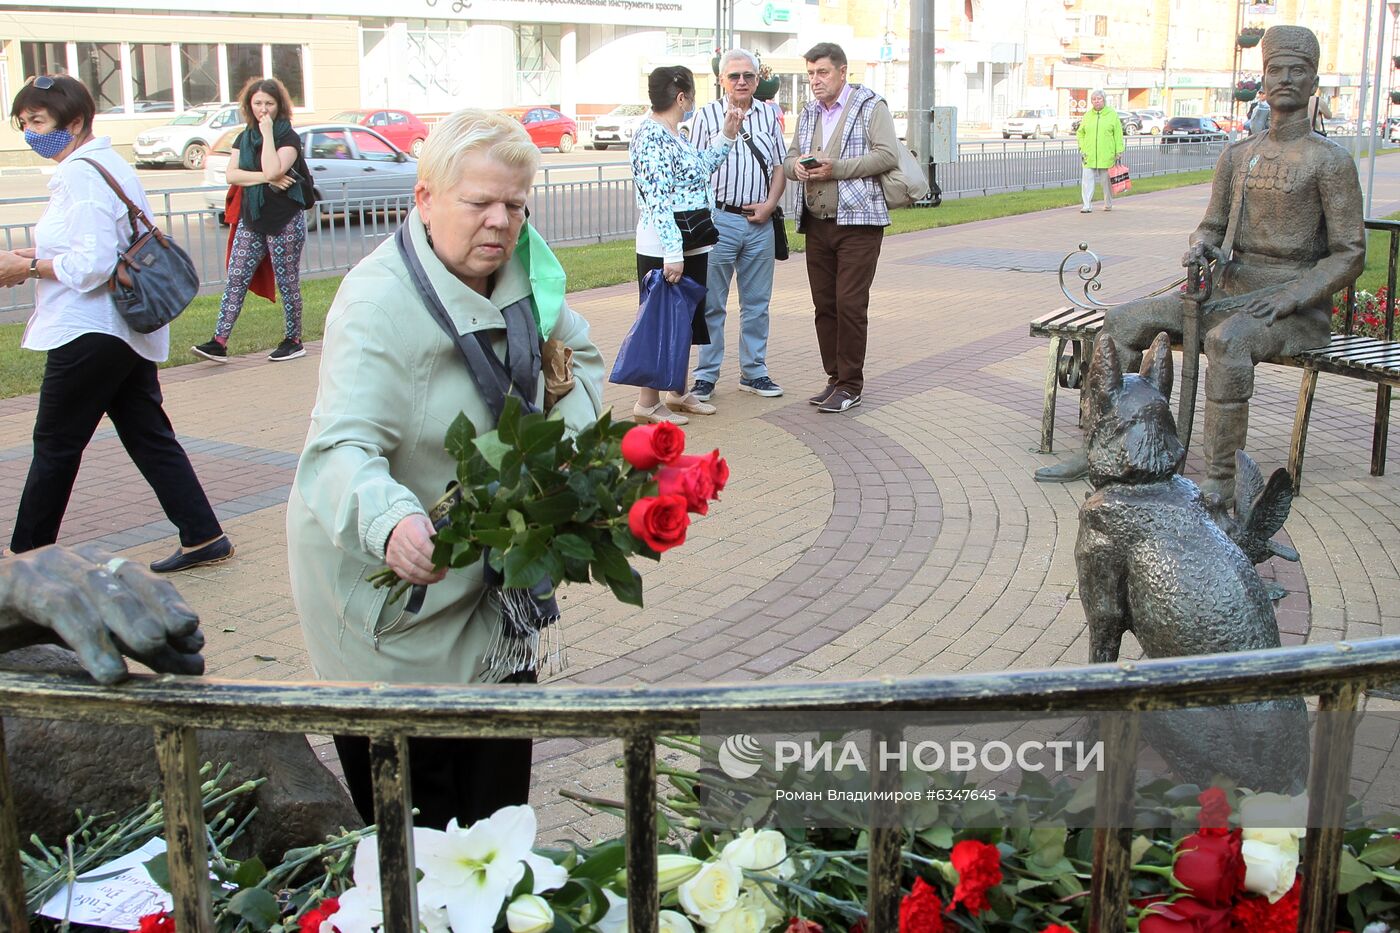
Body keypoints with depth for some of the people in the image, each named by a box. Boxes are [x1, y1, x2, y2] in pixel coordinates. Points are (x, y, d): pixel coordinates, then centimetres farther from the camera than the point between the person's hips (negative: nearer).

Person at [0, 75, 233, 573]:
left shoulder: (81, 174, -16)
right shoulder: (108, 164, 14)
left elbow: (92, 265, -23)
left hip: (88, 333, -10)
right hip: (127, 329, 10)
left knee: (55, 445, 3)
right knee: (148, 436, 11)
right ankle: (203, 536, 10)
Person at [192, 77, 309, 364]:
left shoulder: (289, 138, -5)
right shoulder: (243, 138, 12)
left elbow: (273, 170, -22)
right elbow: (232, 175, -2)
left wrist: (267, 134, -16)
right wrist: (267, 179, -13)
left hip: (285, 221, -5)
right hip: (251, 221, 5)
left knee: (288, 283, 4)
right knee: (235, 281, -1)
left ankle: (294, 341, 16)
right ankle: (219, 342, -4)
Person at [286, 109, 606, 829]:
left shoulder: (522, 270, -3)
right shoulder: (378, 302, -25)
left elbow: (578, 354, 13)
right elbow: (343, 448, -34)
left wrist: (571, 435, -6)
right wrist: (390, 523, -54)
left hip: (484, 561, 7)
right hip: (384, 579, -7)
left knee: (498, 780, 17)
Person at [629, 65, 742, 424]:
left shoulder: (673, 135, 13)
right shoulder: (651, 135, -17)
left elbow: (700, 169, 28)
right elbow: (657, 199, -23)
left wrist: (726, 136, 22)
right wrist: (672, 253, -26)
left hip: (691, 249, 10)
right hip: (663, 253, -10)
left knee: (686, 323, 16)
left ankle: (679, 394, 28)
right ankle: (647, 404, 7)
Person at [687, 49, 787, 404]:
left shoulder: (768, 115, 12)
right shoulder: (707, 115, 1)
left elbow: (779, 166, 13)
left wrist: (769, 204, -2)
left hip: (760, 222, 4)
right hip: (719, 218, -4)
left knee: (757, 303, 10)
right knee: (711, 303, 1)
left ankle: (753, 372, 20)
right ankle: (706, 376, 9)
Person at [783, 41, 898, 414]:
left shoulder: (870, 106, -1)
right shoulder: (808, 112, 18)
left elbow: (887, 155, -12)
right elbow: (789, 157, 21)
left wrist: (836, 168, -17)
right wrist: (797, 165, -4)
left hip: (858, 222, -6)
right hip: (816, 223, 6)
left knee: (850, 304, -8)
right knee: (824, 304, 8)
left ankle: (851, 384, 0)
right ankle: (835, 377, 18)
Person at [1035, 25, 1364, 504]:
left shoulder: (1329, 160, -5)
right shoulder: (1237, 155, 13)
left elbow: (1350, 255, -8)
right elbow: (1212, 227, 20)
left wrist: (1291, 297, -21)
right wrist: (1199, 249, -5)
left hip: (1297, 306, -6)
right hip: (1230, 291, 7)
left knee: (1226, 340, -39)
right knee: (1122, 321, -9)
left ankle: (1221, 479, -34)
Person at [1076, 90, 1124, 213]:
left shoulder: (1112, 114, 2)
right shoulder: (1087, 115, 9)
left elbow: (1118, 135, 0)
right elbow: (1080, 133, 16)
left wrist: (1119, 152, -5)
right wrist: (1082, 147, 2)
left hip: (1106, 155, -2)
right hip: (1089, 156, 2)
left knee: (1107, 180, 9)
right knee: (1087, 180, -6)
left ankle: (1108, 204, 23)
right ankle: (1087, 205, -5)